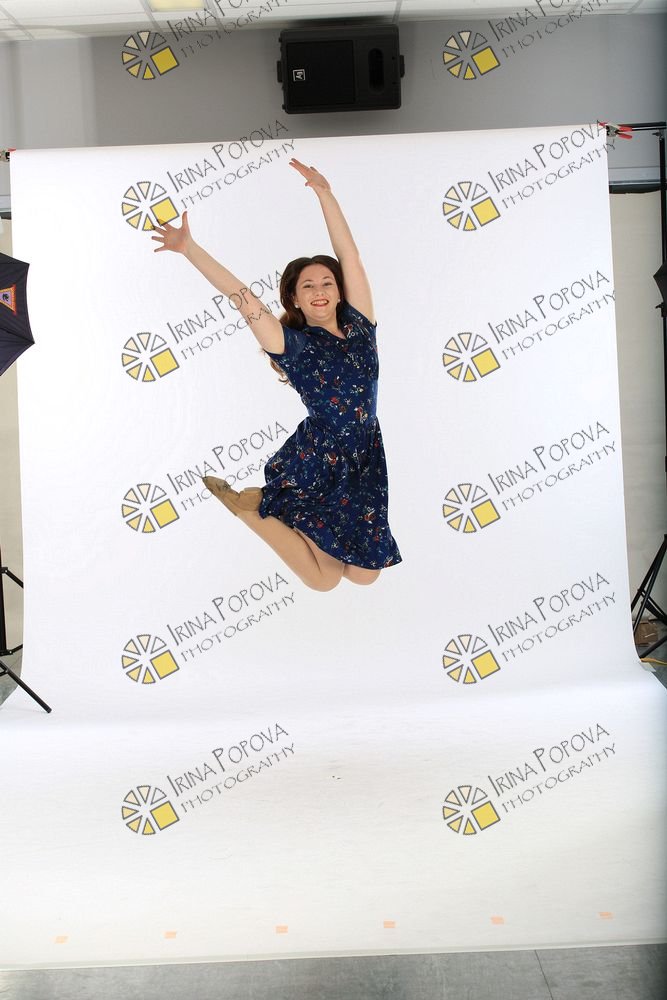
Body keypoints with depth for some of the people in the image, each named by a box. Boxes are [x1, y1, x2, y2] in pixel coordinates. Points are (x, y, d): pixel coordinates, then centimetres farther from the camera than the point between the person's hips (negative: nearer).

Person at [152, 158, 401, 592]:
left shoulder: (359, 325, 4)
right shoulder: (293, 344, -7)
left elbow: (349, 254, 1)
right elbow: (242, 297, -15)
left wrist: (325, 192, -1)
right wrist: (189, 248, -21)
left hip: (365, 460, 5)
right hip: (316, 463, -5)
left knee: (365, 575, 11)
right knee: (325, 579, 2)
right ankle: (248, 505, 18)